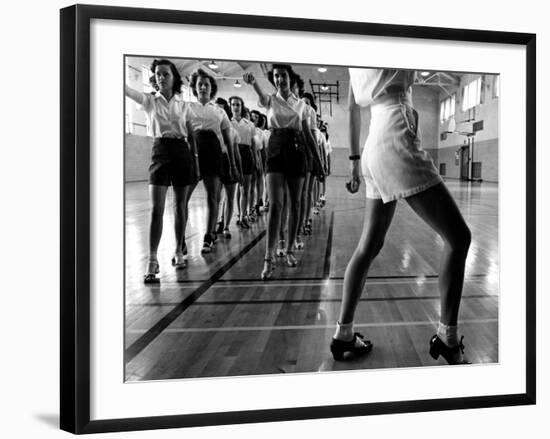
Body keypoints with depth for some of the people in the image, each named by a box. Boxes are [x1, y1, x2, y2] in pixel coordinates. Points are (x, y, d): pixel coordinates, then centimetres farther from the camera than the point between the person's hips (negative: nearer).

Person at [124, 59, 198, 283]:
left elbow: (190, 135, 9)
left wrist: (195, 163, 6)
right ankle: (152, 260, -10)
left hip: (182, 152, 2)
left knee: (180, 206, 8)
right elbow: (128, 91, -12)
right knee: (156, 208, -10)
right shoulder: (150, 101, 5)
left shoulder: (182, 104, 8)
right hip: (161, 151, -2)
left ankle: (179, 251, 22)